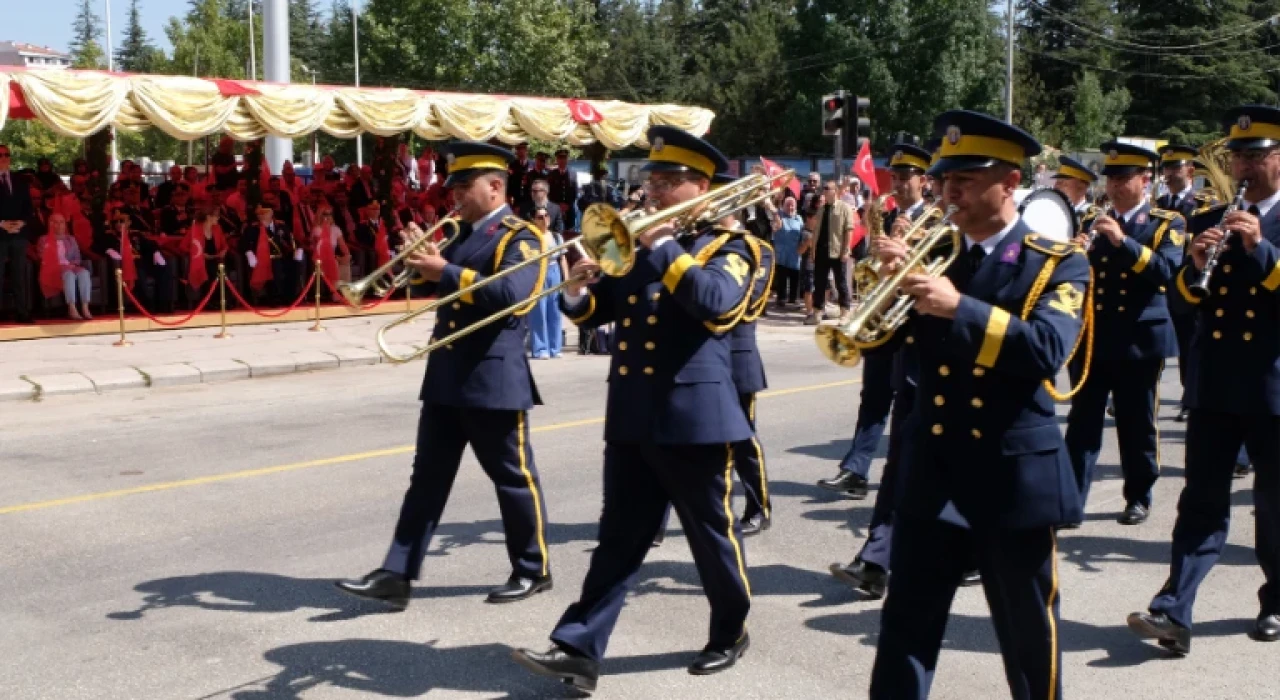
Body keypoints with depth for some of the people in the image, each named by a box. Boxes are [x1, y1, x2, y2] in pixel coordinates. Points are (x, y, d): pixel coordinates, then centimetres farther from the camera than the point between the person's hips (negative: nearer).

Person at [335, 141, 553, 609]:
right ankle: (397, 575, 8)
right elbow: (441, 287, 19)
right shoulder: (462, 235, 16)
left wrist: (445, 272, -25)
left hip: (494, 378, -8)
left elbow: (509, 293, -25)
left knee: (513, 477, 5)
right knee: (428, 477, 7)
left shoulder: (520, 237, -9)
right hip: (445, 377, 8)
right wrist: (425, 263, -1)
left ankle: (533, 571, 20)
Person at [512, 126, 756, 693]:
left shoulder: (727, 247, -2)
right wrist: (578, 292, -8)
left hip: (694, 416, -5)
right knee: (618, 539, 6)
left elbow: (718, 303, -24)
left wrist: (663, 246, -21)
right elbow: (596, 313, 14)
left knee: (712, 533, 10)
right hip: (630, 417, 5)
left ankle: (730, 633, 29)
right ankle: (579, 649, 4)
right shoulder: (636, 246, 15)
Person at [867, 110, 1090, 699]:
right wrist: (891, 281, -12)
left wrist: (959, 307, -29)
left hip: (1015, 476, -3)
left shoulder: (1058, 263, -4)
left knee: (1030, 637, 12)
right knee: (905, 631, 5)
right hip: (931, 471, 3)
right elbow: (879, 342, 4)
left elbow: (1047, 351, -22)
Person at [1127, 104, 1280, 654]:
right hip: (1213, 381, 3)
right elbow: (1188, 294, 9)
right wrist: (1196, 264, -11)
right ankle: (1173, 611, -6)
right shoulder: (1211, 217, 12)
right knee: (1202, 501, -1)